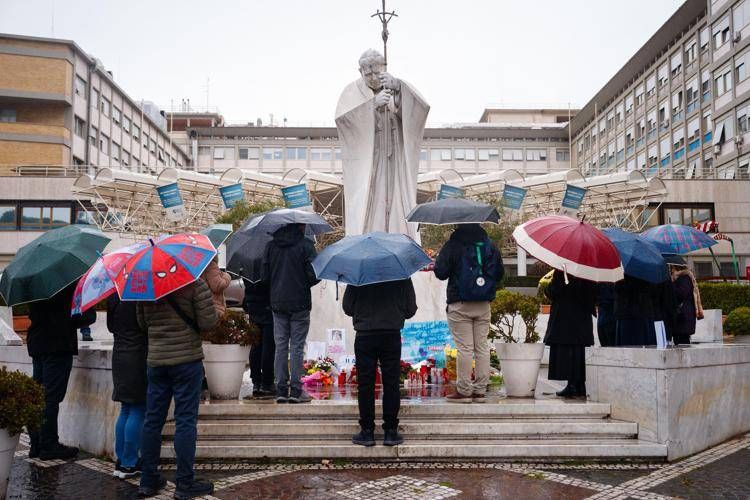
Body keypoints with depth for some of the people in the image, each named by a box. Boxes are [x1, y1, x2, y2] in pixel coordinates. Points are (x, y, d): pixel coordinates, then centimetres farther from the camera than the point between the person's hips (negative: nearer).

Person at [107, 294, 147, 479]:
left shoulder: (113, 296, 5)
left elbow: (111, 326, 15)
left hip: (119, 357, 8)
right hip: (138, 357, -8)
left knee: (125, 410, 15)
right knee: (138, 411, 1)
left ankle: (121, 461, 20)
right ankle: (129, 464, 5)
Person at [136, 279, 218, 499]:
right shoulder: (195, 284, -11)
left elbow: (141, 323, 13)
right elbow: (207, 323, -14)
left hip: (155, 361, 5)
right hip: (187, 359, -5)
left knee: (153, 420, 12)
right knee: (186, 421, 1)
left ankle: (148, 481, 20)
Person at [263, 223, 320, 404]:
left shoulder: (271, 245, 5)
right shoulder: (305, 245, -9)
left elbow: (265, 276, 6)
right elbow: (313, 275, -12)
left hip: (277, 303, 4)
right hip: (299, 303, -4)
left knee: (280, 347, 9)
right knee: (297, 347, 2)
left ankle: (281, 389, 9)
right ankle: (295, 390, 2)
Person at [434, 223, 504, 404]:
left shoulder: (452, 246, -9)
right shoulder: (490, 246, 6)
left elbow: (440, 272, -8)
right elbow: (500, 273, 11)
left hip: (460, 304, -4)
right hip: (483, 306, 4)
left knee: (464, 348, -2)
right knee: (482, 346, 8)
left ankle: (464, 391, 2)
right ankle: (480, 390, 12)